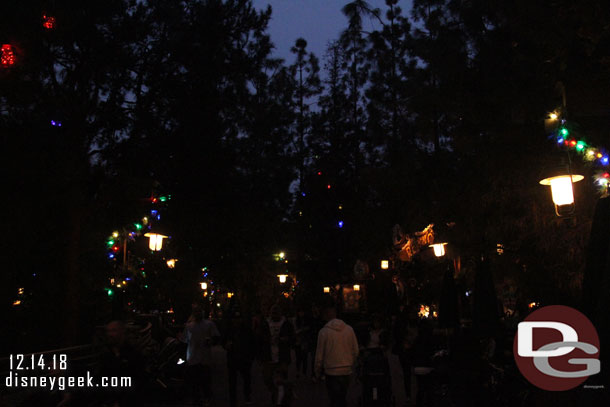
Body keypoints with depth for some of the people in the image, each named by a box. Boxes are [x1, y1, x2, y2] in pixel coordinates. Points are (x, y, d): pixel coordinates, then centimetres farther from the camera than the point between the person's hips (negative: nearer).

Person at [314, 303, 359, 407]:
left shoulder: (323, 332, -10)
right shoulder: (349, 329, -2)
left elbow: (319, 354, -5)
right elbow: (355, 351, 3)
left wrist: (318, 372, 8)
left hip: (331, 371, -3)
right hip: (347, 371, 3)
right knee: (342, 398, 17)